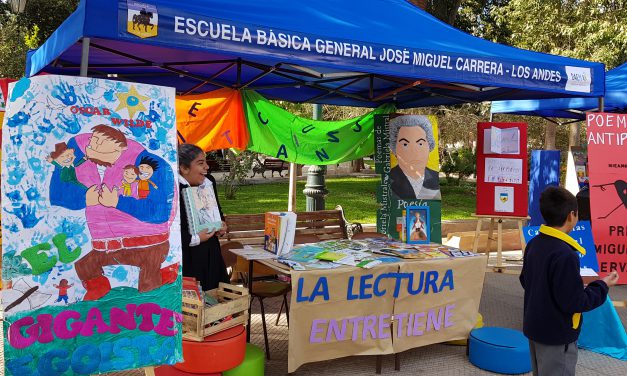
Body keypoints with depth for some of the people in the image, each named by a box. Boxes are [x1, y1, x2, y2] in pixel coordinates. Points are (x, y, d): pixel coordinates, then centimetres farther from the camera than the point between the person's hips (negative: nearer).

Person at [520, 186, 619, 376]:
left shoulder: (533, 244, -1)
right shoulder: (565, 255, -27)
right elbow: (574, 303, -22)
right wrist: (603, 286, -10)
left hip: (535, 328, 8)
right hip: (557, 335, -8)